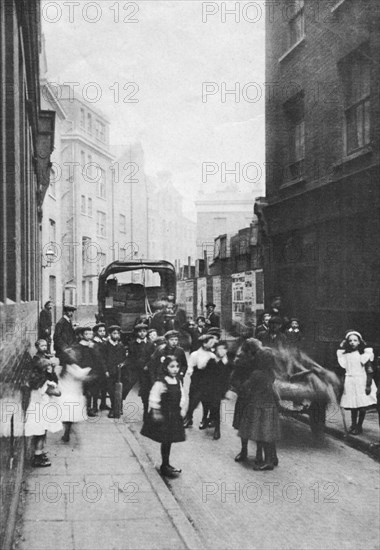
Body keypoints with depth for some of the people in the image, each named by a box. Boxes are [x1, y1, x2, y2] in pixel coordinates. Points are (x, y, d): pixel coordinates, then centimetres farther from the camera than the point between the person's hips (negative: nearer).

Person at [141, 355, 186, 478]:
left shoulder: (178, 381, 3)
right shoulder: (160, 383, -18)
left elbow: (182, 397, 14)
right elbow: (153, 400, -16)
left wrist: (179, 408, 7)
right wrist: (156, 413, -17)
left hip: (174, 415, 6)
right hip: (163, 416, -6)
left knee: (169, 440, 13)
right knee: (165, 441, 1)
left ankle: (166, 465, 27)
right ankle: (165, 467, 13)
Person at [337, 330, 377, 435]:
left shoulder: (364, 354, -3)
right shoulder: (345, 355, 5)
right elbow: (342, 369, 9)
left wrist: (368, 384, -9)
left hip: (362, 381, -2)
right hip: (349, 382, 2)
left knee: (362, 405, -1)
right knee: (352, 406, 5)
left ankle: (359, 426, 12)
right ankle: (353, 425, 20)